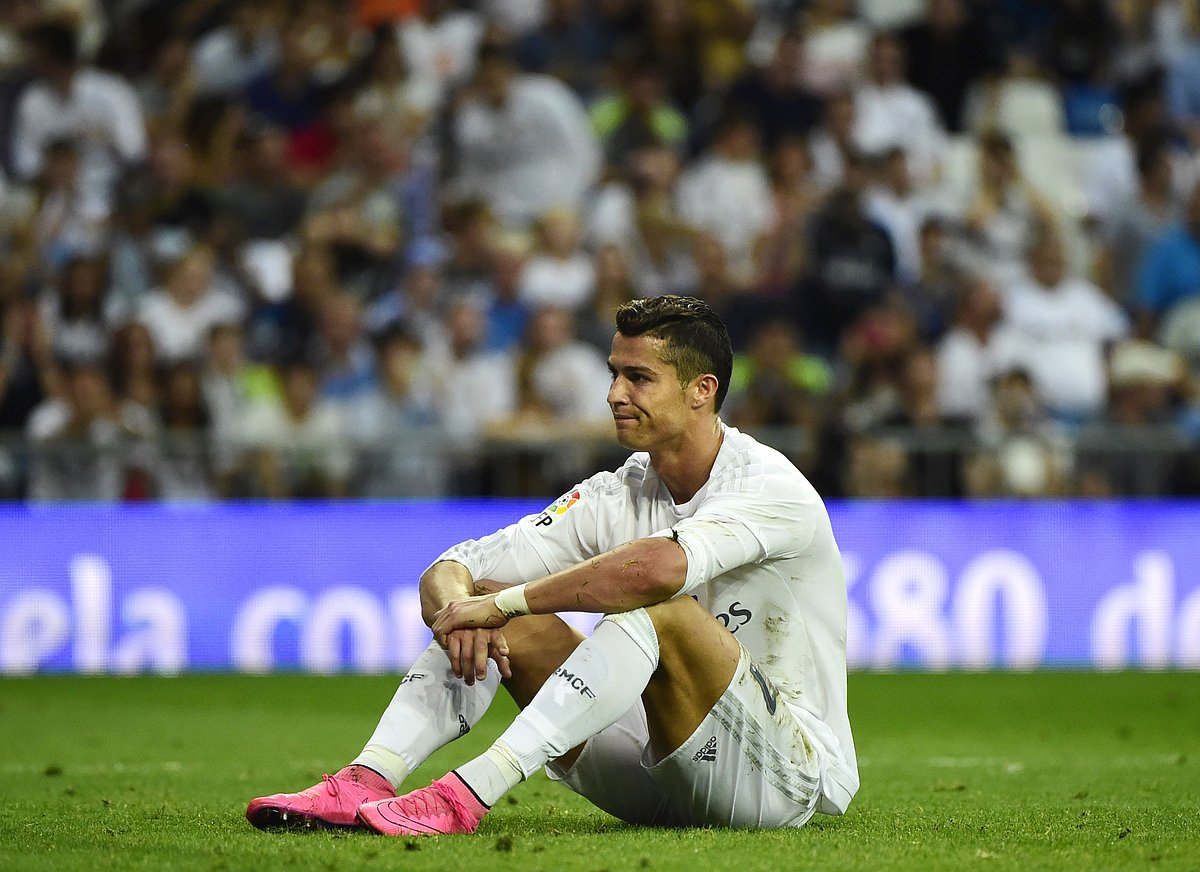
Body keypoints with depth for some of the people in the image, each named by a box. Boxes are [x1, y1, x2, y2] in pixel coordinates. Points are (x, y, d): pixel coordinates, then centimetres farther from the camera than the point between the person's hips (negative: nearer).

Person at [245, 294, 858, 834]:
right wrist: (455, 603, -25)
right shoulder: (618, 495, 5)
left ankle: (465, 796, -41)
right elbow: (447, 572, 1)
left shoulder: (771, 486, -16)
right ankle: (366, 781, -24)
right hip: (656, 775, 7)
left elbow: (659, 567, -38)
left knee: (658, 606, -33)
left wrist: (498, 604, -29)